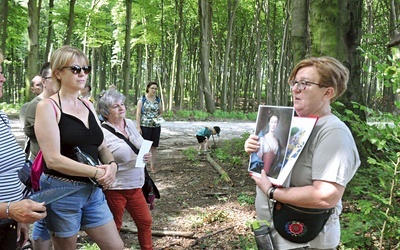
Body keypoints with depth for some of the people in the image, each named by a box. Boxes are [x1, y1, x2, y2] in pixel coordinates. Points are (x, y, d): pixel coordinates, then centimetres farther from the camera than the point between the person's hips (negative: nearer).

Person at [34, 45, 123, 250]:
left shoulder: (88, 106, 10)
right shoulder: (48, 106, -11)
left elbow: (102, 146, 14)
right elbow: (52, 159, -18)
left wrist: (111, 165, -8)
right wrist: (96, 172, -18)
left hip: (94, 191, 6)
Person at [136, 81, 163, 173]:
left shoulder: (158, 100, 10)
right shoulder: (142, 99, -2)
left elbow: (161, 112, 18)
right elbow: (138, 114, -5)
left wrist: (158, 117, -6)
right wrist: (138, 127, -12)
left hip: (156, 126, 4)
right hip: (145, 126, -4)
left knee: (154, 146, 7)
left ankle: (152, 166, 15)